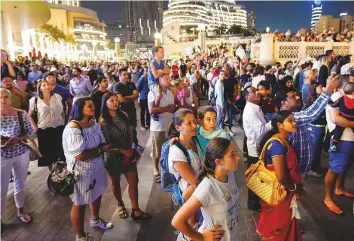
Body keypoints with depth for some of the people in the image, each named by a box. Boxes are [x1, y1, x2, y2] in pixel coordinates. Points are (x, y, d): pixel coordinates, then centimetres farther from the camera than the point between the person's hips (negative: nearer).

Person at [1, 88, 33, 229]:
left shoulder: (21, 114, -7)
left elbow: (30, 132, -3)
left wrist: (17, 139, -21)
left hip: (22, 153, 2)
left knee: (20, 184, 18)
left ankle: (20, 211, 40)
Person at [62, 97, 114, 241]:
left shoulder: (94, 124, 0)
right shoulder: (72, 129, -25)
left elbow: (102, 144, 5)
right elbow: (80, 155, -30)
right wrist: (101, 150, -19)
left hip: (97, 168, 8)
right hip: (81, 172, -8)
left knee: (97, 194, 27)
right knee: (79, 204, 10)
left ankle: (95, 220, 56)